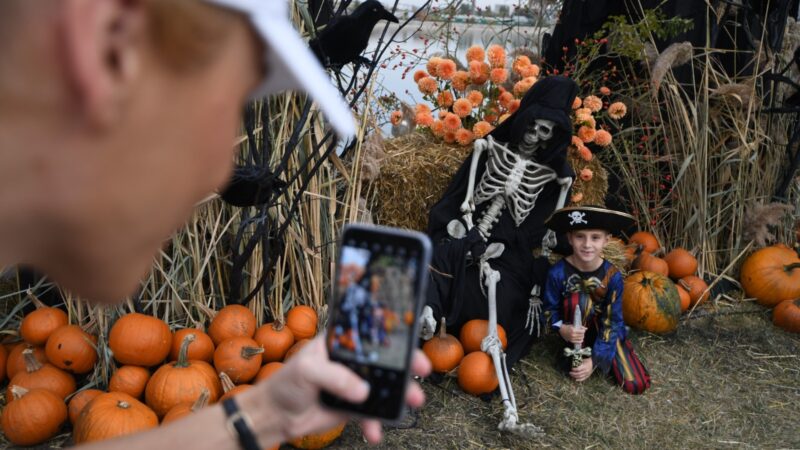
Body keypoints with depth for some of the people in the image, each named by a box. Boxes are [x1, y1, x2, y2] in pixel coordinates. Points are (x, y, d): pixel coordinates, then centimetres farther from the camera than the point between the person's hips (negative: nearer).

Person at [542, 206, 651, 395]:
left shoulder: (612, 276, -21)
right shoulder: (558, 272, -22)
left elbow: (612, 321, -17)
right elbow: (550, 310, -9)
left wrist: (595, 359, -23)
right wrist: (562, 328, -31)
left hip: (605, 330, 2)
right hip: (574, 329, -1)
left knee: (635, 385, -10)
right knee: (578, 298, -33)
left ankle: (589, 354, 14)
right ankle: (574, 354, -9)